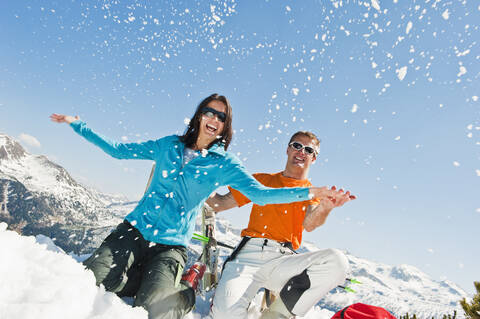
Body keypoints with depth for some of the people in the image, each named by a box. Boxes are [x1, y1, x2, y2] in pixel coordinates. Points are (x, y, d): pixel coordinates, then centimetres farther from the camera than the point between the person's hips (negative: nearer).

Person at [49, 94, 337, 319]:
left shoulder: (225, 164, 0)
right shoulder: (169, 145, 7)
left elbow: (259, 193, -9)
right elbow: (119, 150, 14)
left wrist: (308, 192, -20)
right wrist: (79, 125, 14)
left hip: (171, 245, -3)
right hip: (134, 230, 3)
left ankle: (186, 289, 11)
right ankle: (153, 279, 9)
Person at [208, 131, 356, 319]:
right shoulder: (262, 180, 19)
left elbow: (310, 224, -5)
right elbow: (219, 204, 17)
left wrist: (325, 207, -28)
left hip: (284, 259, 2)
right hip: (249, 254, -1)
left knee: (337, 261, -27)